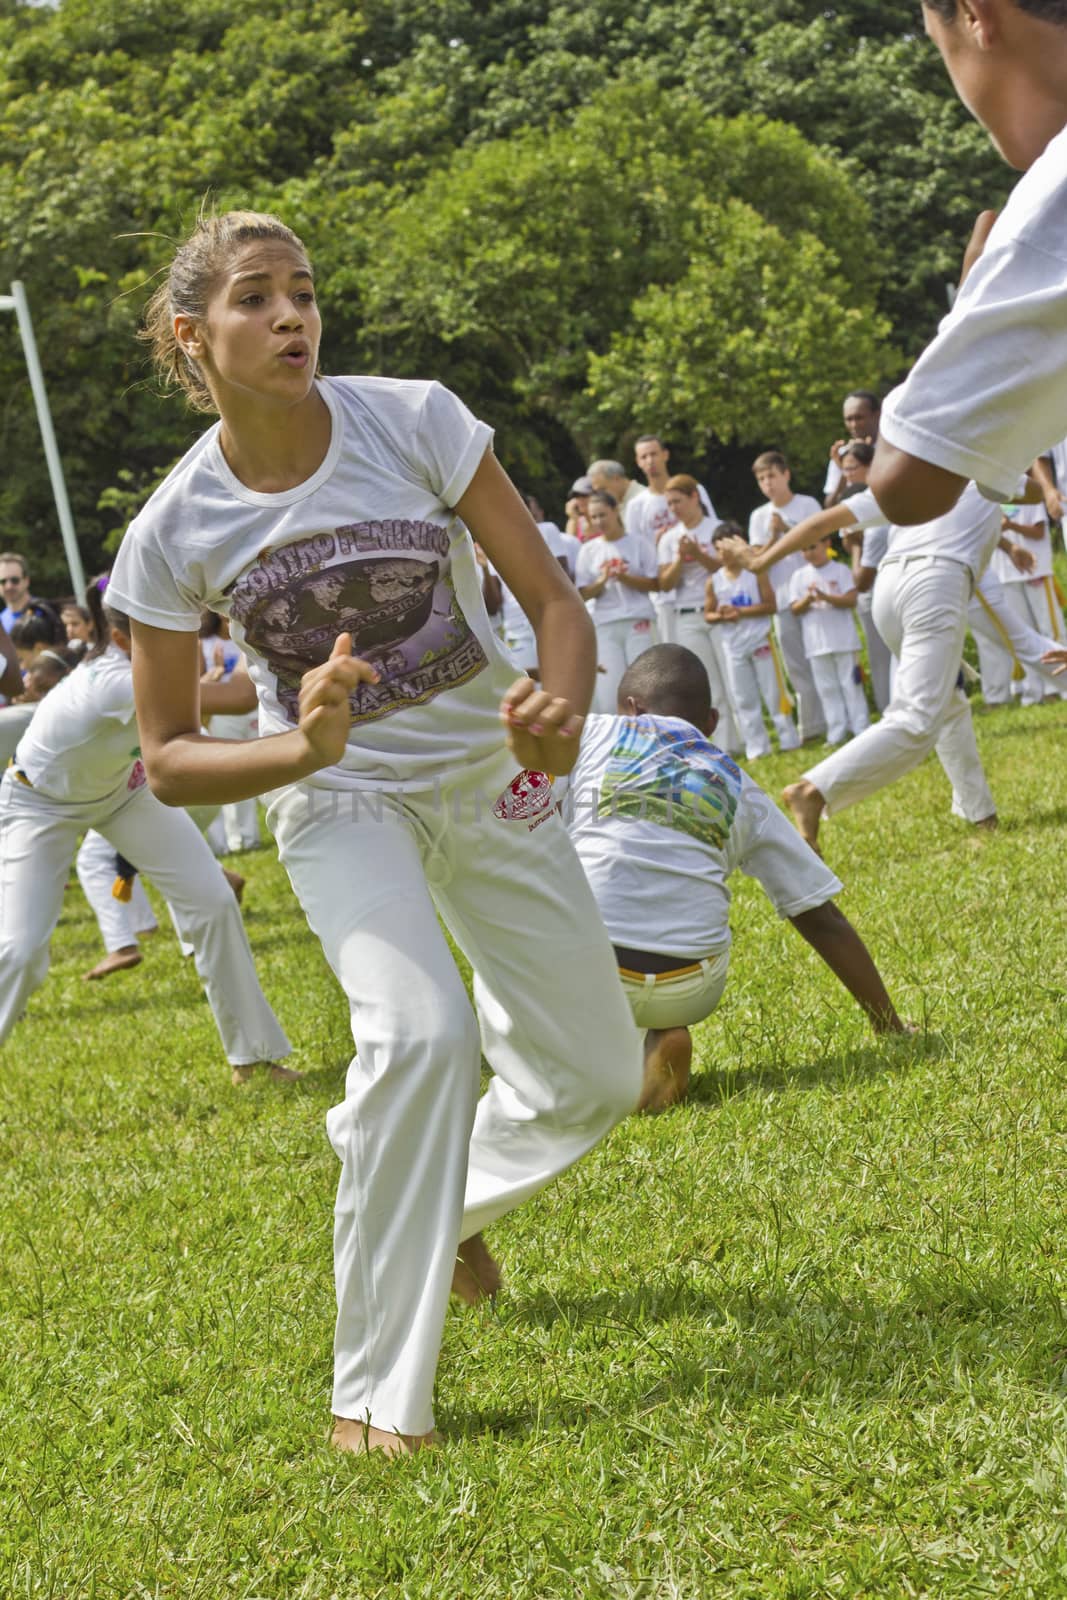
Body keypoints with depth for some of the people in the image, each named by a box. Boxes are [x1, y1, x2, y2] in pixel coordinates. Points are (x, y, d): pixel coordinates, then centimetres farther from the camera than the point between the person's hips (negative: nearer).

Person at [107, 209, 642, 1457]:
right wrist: (303, 747, -27)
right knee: (419, 1033, -28)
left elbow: (551, 598, -14)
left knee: (596, 1078, 5)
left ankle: (450, 1203, 40)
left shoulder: (414, 421, -17)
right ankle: (378, 1390, -15)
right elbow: (168, 760, -8)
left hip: (488, 775, 3)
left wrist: (560, 710, -36)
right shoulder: (173, 532, -15)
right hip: (342, 798, -2)